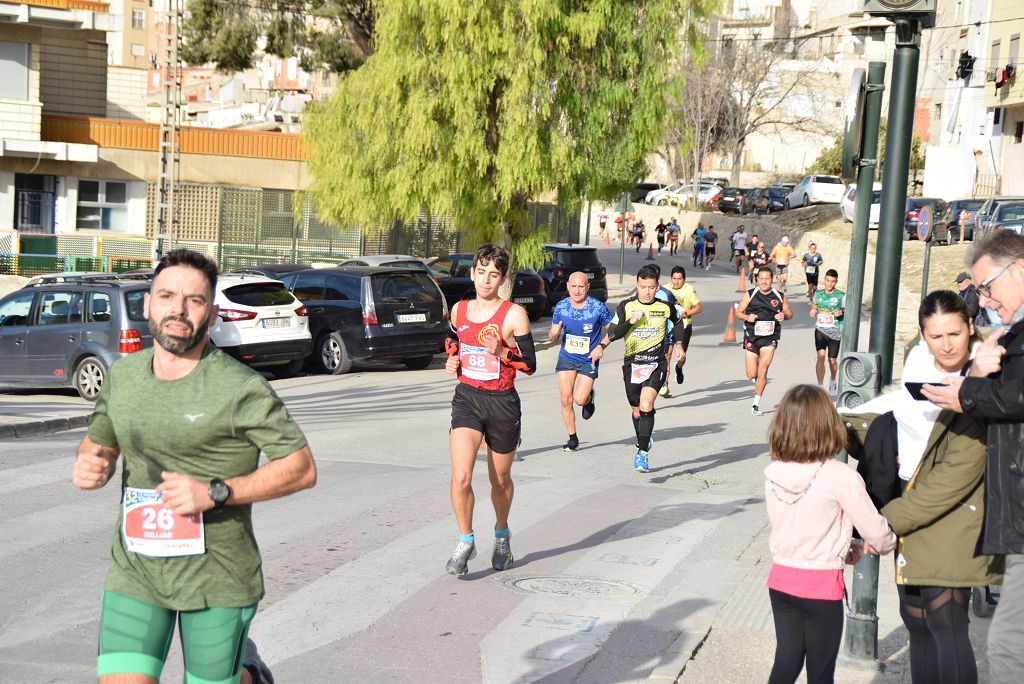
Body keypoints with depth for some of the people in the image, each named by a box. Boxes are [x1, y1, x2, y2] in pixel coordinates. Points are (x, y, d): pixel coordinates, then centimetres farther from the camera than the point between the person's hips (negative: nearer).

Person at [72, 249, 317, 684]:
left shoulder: (240, 387, -13)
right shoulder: (123, 375, 4)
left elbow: (302, 468, -12)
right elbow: (99, 441, 20)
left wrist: (216, 493, -22)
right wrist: (89, 465, -5)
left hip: (216, 579, -4)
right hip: (134, 572, 4)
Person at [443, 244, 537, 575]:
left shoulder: (514, 314, -9)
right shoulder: (459, 309, 4)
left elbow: (530, 365, -9)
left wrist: (500, 351, -25)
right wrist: (451, 360, 4)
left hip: (502, 403, -2)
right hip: (466, 399, 2)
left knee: (500, 480, 14)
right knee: (461, 477, -15)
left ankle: (502, 536, 40)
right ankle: (465, 542, 3)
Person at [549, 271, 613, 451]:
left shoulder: (598, 308, -15)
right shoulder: (561, 307, -6)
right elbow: (553, 337, 2)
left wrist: (601, 347, -15)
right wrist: (554, 333, -22)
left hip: (589, 359, -2)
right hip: (566, 357, 3)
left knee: (580, 399, -11)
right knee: (566, 399, -3)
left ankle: (590, 397, 28)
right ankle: (572, 438, 14)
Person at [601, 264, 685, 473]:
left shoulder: (665, 306, 0)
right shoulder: (626, 306, -1)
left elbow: (677, 323, 22)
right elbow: (612, 334, -5)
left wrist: (678, 344, 10)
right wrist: (630, 322, -18)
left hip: (656, 364, -2)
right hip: (632, 364, 2)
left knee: (646, 406, -21)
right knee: (637, 411, 13)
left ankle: (642, 453, -19)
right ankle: (644, 441, 40)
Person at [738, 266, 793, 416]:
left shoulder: (780, 297, 3)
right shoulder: (750, 294, 0)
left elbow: (789, 313, 15)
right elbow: (738, 312, 5)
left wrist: (784, 316, -9)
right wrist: (747, 317, -16)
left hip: (770, 338, 0)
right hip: (751, 337, 0)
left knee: (762, 372, -7)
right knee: (751, 374, -1)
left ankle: (756, 404, 4)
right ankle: (758, 381, 37)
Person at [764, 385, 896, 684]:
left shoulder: (774, 474, -5)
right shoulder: (841, 477, -19)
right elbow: (875, 532, -11)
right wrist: (889, 543, 14)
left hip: (781, 578, 5)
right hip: (821, 584, -4)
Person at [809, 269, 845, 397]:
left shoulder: (841, 296, -2)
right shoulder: (818, 294, 7)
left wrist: (841, 313, -18)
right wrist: (812, 312, 0)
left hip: (834, 331, -1)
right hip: (820, 329, 1)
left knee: (832, 360, 10)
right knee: (821, 356, -17)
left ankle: (833, 382, 41)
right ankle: (820, 387, -13)